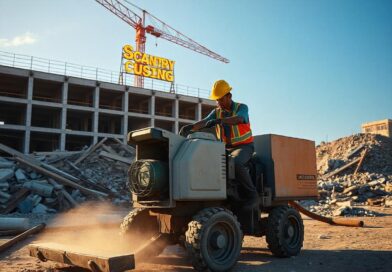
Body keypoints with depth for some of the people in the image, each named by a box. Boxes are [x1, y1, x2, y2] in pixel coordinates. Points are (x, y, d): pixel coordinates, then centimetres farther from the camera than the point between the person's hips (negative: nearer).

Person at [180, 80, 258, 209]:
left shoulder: (242, 107, -6)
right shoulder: (216, 112, 7)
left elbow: (238, 119, -30)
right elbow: (204, 122, -12)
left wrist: (219, 121, -48)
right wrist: (190, 127, -34)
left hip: (243, 146, -5)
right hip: (225, 148, 5)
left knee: (236, 162, -35)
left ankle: (252, 195, -21)